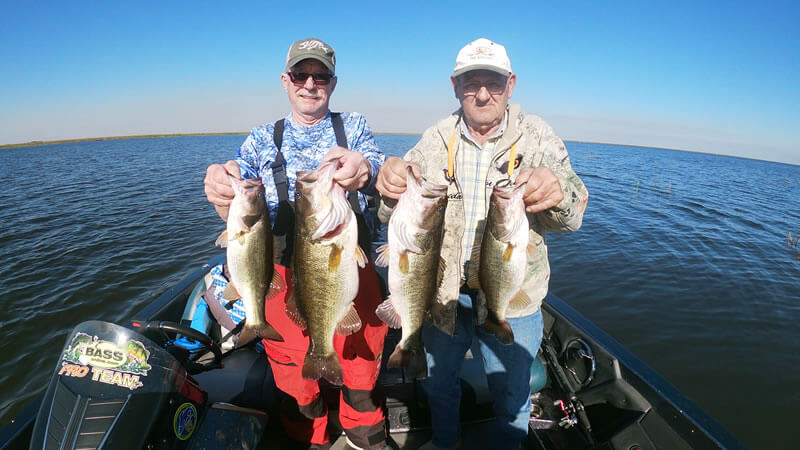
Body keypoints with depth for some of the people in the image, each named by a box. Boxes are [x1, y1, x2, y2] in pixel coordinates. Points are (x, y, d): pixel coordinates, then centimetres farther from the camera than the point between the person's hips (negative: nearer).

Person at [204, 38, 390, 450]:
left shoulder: (353, 126, 5)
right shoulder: (263, 139, 7)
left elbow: (381, 175, -15)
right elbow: (238, 206, -5)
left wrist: (365, 170, -40)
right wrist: (221, 189, -31)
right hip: (285, 273, 1)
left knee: (362, 363, 14)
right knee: (294, 377, 14)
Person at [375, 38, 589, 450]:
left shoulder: (538, 137, -8)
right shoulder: (435, 140, -3)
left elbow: (569, 217, -16)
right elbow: (394, 216, -7)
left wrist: (557, 194, -41)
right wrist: (392, 186, -31)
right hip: (442, 289, 2)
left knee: (511, 392, 19)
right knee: (438, 380, 24)